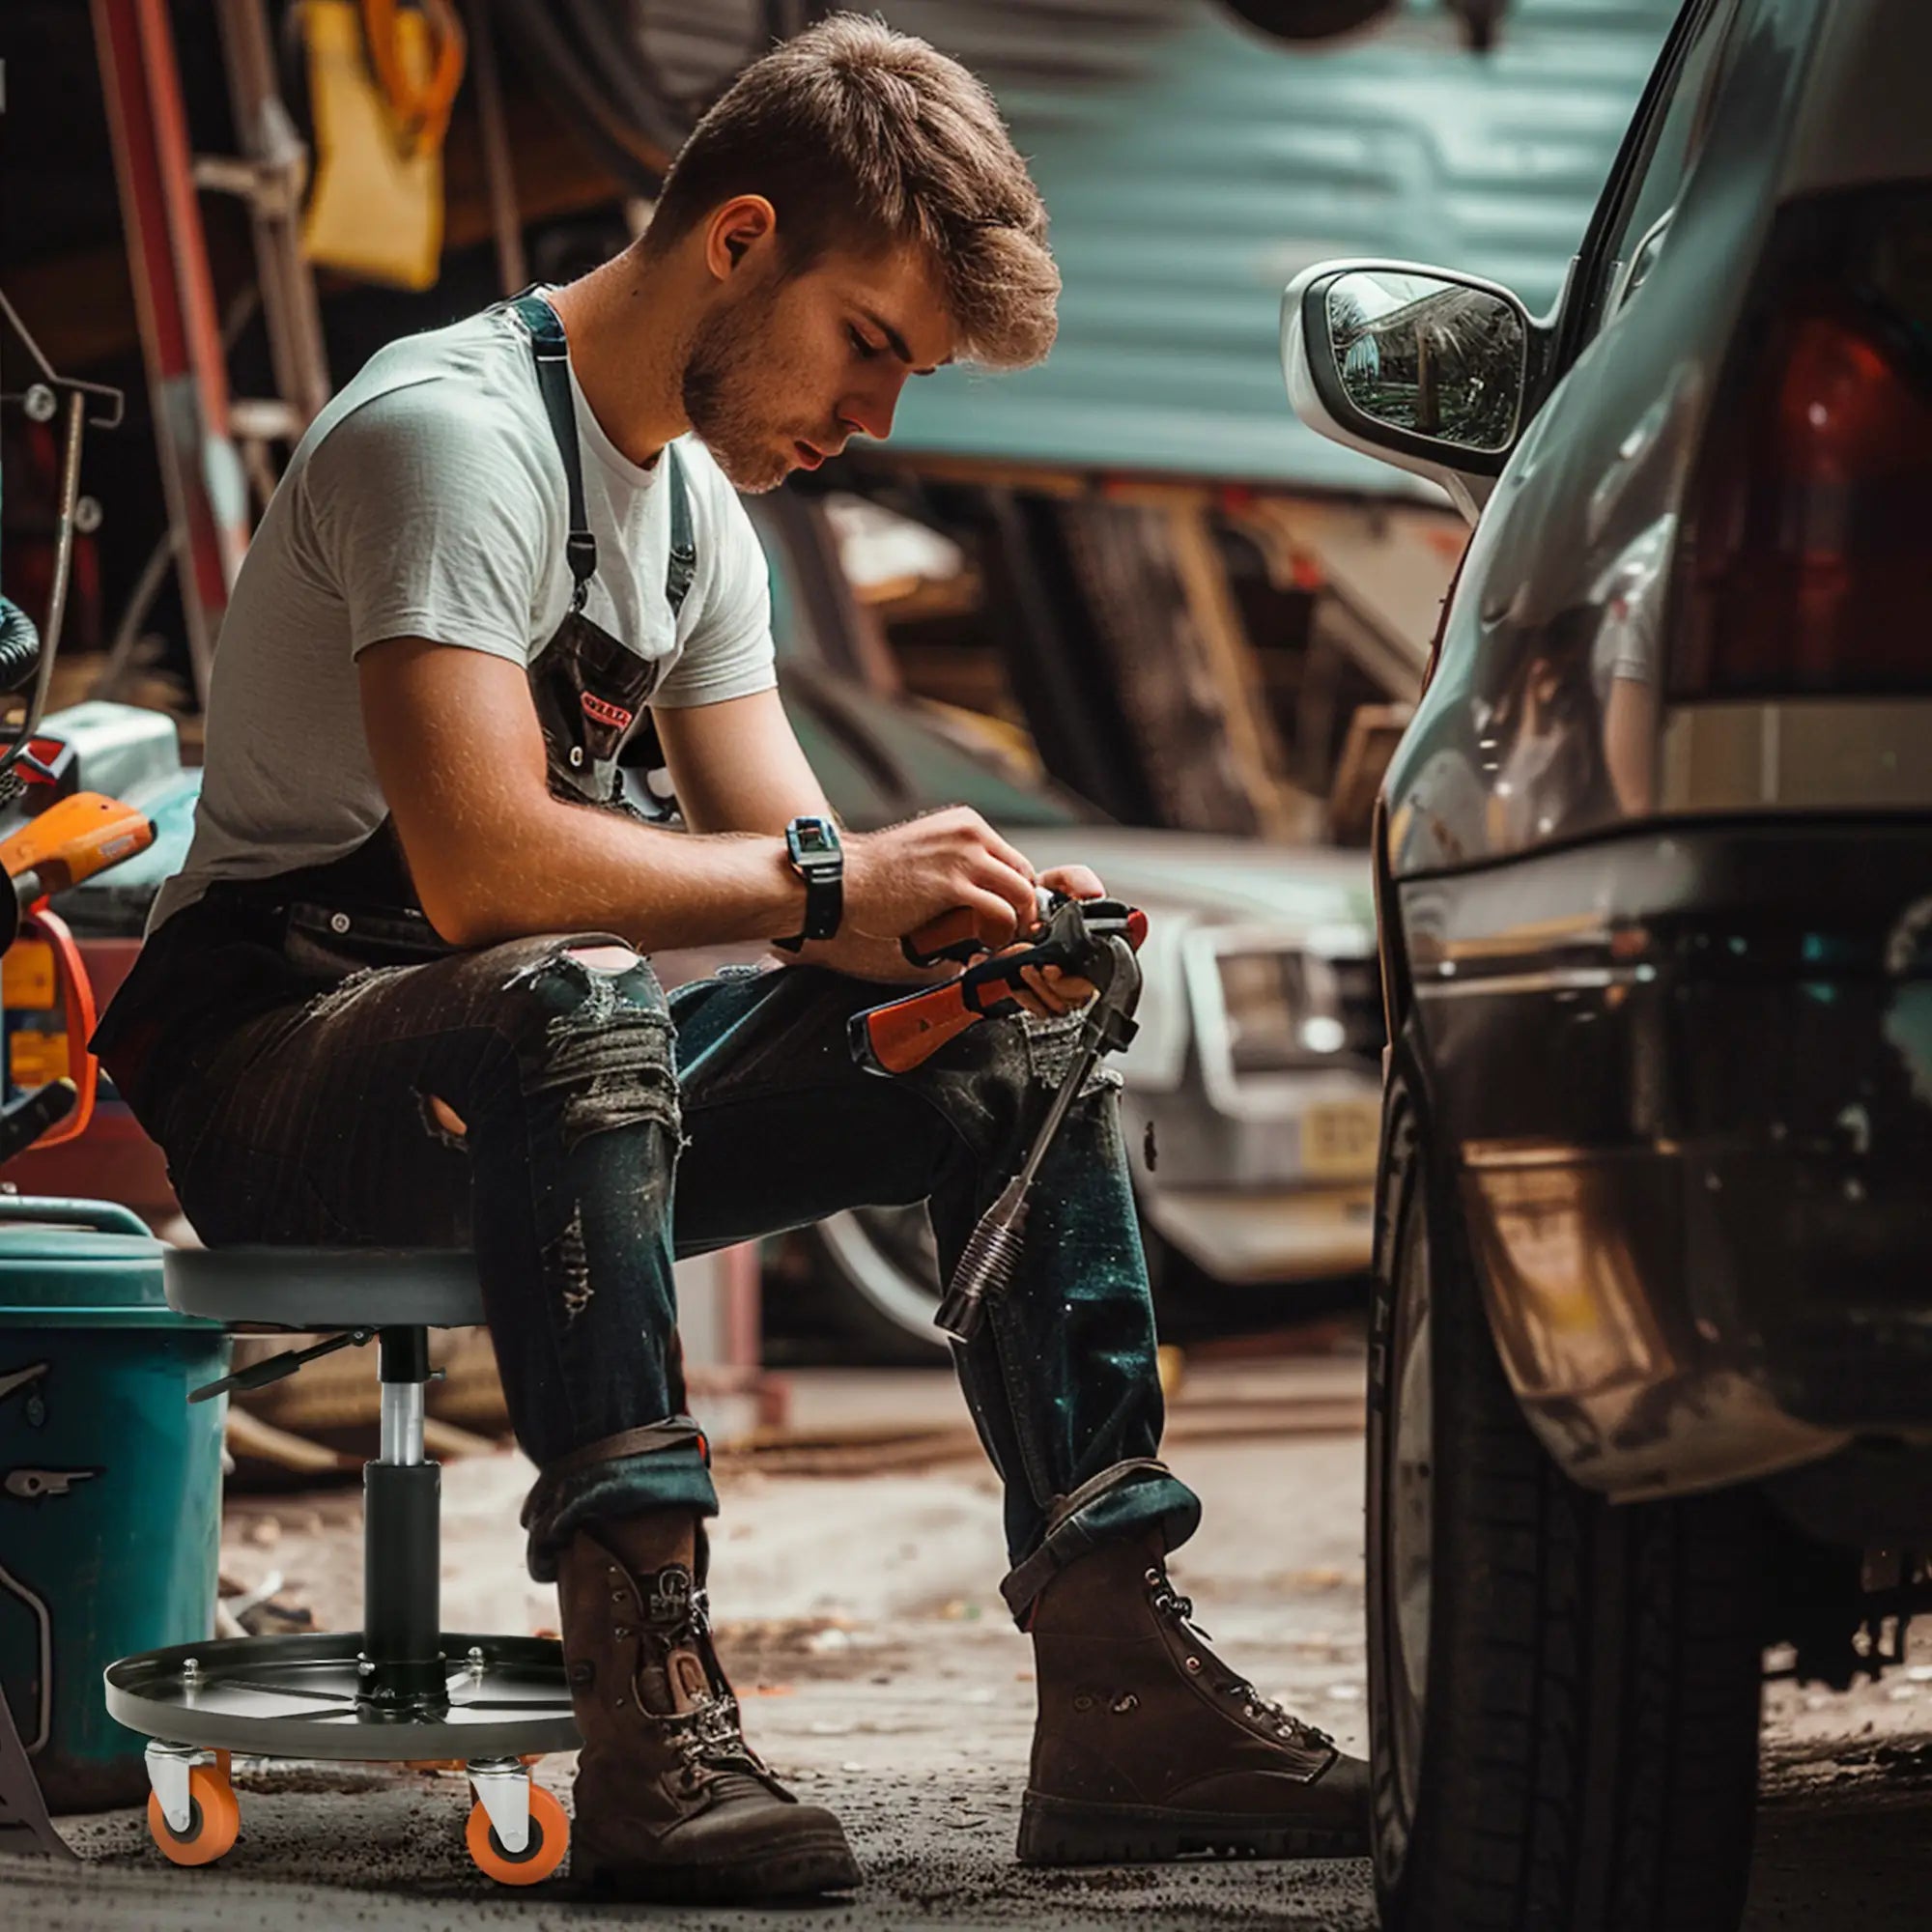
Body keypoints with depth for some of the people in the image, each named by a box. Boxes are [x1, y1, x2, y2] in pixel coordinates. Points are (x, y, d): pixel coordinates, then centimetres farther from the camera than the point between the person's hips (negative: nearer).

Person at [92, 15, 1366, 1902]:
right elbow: (480, 863, -29)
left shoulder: (699, 504, 13)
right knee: (572, 1004, -40)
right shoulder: (454, 431, -17)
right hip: (278, 1065, -9)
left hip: (538, 1096, 9)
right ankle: (650, 1712, -45)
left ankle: (1119, 1685, -8)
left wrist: (979, 922, -10)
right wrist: (828, 882, -20)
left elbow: (789, 868, 11)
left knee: (1006, 1046, -1)